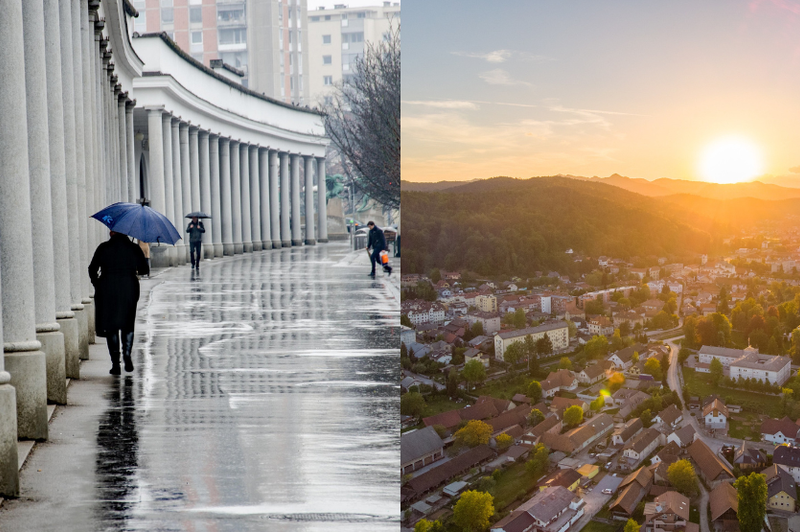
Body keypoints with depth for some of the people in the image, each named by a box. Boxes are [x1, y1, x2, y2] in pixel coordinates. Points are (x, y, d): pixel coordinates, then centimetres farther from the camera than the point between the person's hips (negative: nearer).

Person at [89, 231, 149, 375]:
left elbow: (92, 269, 0)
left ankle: (115, 362, 1)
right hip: (129, 290, 1)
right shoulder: (134, 248, 0)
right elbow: (144, 270, 4)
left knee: (111, 327, 6)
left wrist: (97, 284, 17)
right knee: (128, 325, 14)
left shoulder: (103, 248, -2)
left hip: (107, 292, -1)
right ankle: (127, 355, -5)